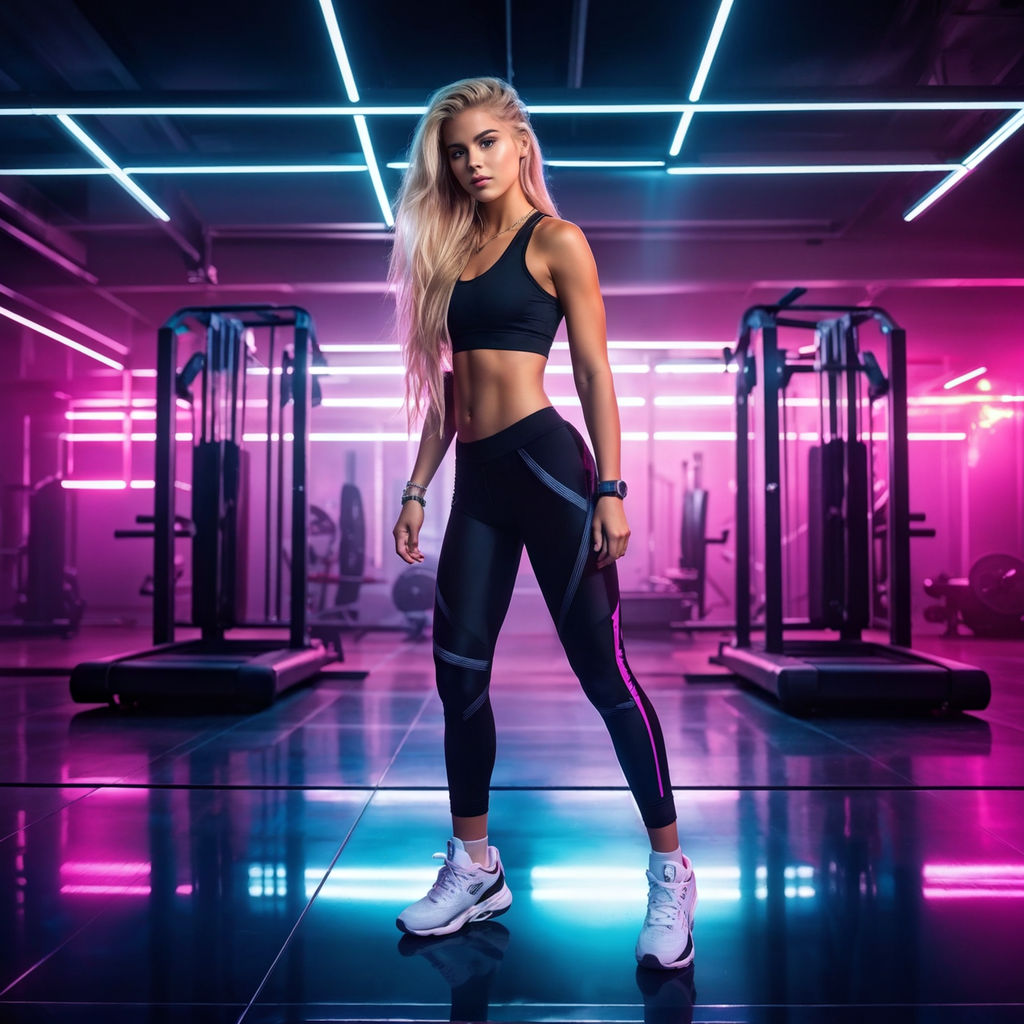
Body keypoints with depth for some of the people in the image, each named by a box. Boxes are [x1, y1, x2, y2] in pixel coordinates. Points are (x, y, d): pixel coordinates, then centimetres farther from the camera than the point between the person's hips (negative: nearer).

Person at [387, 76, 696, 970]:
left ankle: (671, 874, 10)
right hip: (478, 477, 7)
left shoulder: (556, 242, 2)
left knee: (603, 668, -4)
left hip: (545, 461, -6)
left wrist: (609, 490, -12)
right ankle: (474, 870, 23)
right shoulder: (452, 250, 18)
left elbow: (595, 372, -4)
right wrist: (418, 487, 14)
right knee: (459, 673, 7)